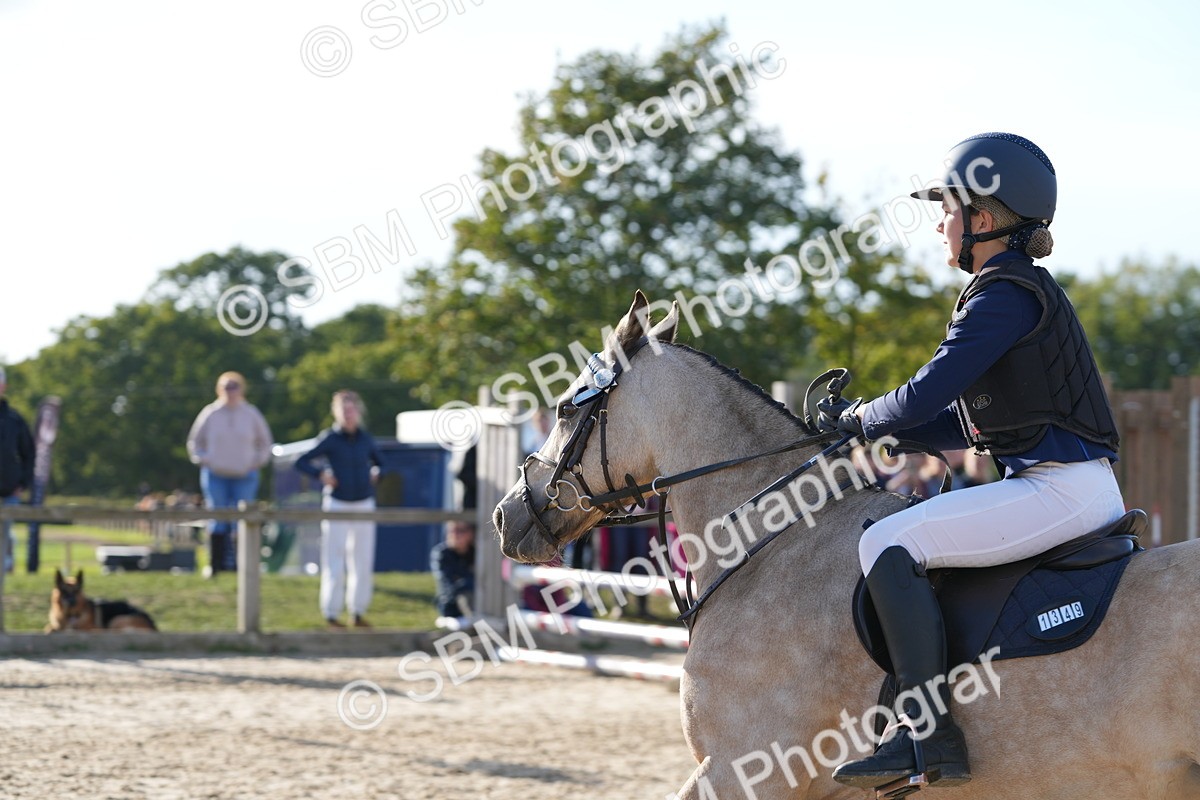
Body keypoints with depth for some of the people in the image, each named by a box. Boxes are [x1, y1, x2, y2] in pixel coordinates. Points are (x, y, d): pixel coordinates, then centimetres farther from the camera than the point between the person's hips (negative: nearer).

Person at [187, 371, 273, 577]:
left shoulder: (252, 414, 5)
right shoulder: (210, 413, 3)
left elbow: (264, 442, 17)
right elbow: (195, 441, 14)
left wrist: (257, 461, 3)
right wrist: (202, 460, 0)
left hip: (245, 476, 0)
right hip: (215, 476, 0)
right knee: (217, 522, -3)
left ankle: (241, 565, -3)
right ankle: (214, 564, 2)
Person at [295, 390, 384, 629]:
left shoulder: (365, 438, 5)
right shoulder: (330, 439, -6)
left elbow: (379, 462, 21)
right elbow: (301, 462, -4)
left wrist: (375, 474, 2)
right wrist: (321, 474, -17)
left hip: (364, 504, 4)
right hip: (337, 505, -4)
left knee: (363, 561, 5)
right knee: (334, 562, -5)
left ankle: (358, 612, 14)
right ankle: (331, 614, 2)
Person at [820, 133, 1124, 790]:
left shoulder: (1006, 295, -13)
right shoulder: (1022, 289, 19)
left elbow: (925, 397, -17)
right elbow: (966, 422, 21)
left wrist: (863, 417, 3)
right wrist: (864, 423, 14)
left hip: (1061, 490, -11)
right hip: (1071, 488, 11)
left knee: (888, 544, -18)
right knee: (915, 527, 24)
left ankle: (930, 735, -21)